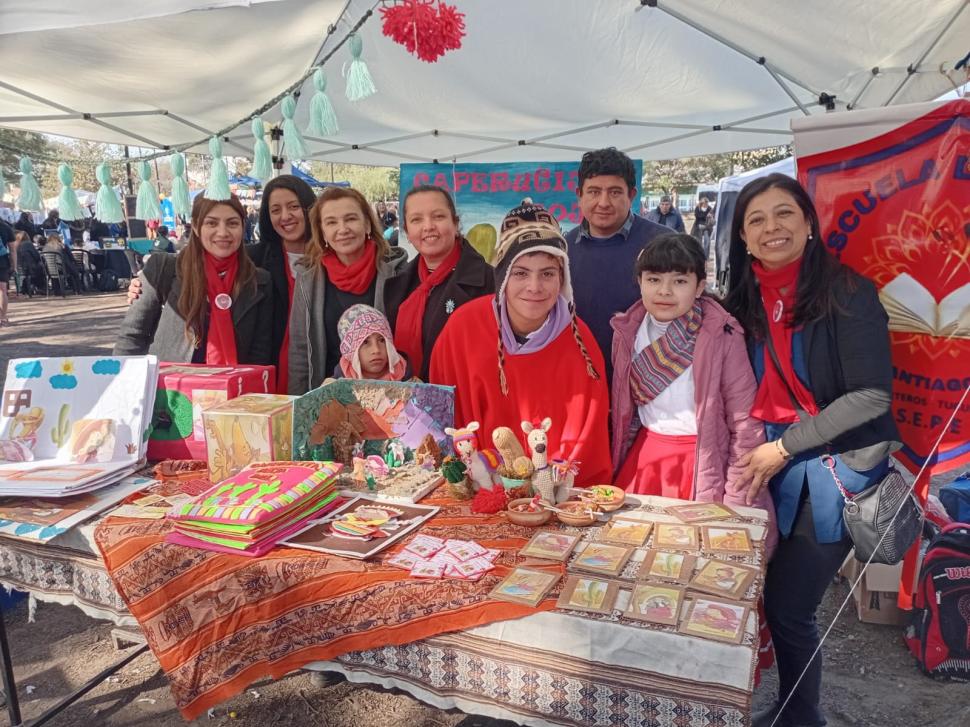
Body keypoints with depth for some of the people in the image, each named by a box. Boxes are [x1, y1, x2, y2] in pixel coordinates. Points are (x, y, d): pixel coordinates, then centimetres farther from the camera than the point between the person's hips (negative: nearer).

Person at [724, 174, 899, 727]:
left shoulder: (848, 292, -11)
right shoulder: (744, 302, 4)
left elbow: (872, 395, -15)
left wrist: (785, 447, -14)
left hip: (839, 466, -4)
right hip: (774, 464, 4)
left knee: (787, 605, 0)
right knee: (778, 602, 8)